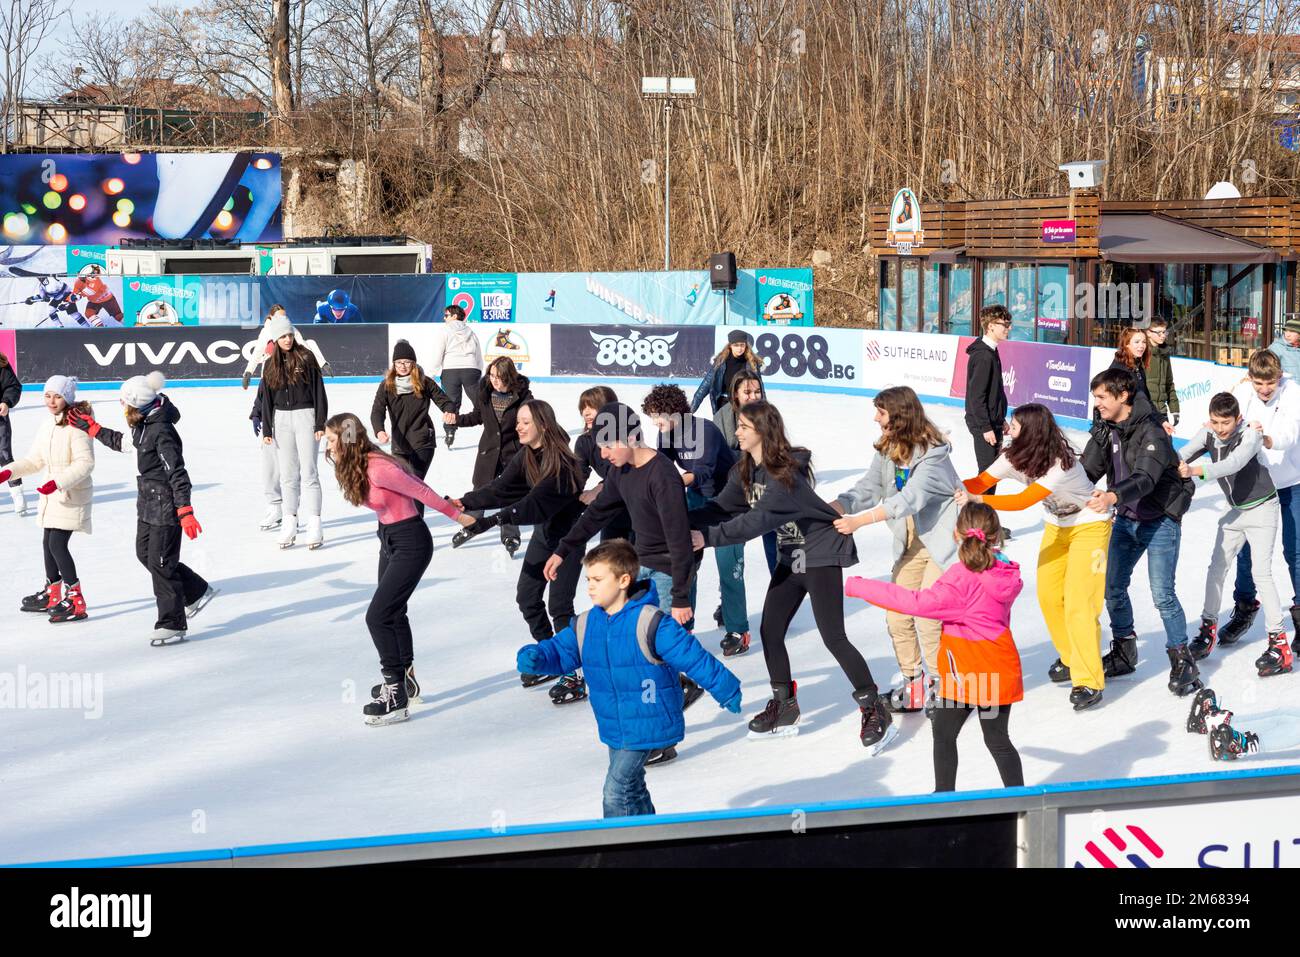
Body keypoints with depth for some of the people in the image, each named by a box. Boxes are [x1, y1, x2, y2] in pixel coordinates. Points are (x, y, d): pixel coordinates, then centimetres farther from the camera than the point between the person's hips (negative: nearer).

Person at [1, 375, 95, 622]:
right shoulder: (47, 426, 8)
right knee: (48, 543, 18)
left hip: (73, 495, -9)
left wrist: (58, 482, -32)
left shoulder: (77, 426, -19)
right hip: (52, 493, 9)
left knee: (57, 544, -14)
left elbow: (85, 463, -25)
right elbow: (35, 460, 14)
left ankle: (75, 601, -7)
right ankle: (52, 595, 35)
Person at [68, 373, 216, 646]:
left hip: (166, 506, -10)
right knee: (145, 553, 18)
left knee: (161, 563, -3)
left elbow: (177, 474, -26)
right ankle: (197, 592, 30)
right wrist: (92, 428, 23)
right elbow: (123, 443, 26)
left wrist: (185, 513, -29)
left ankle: (172, 625, 8)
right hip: (148, 503, 10)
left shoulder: (162, 432, -24)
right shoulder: (142, 425, 5)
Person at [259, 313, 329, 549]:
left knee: (308, 472, -6)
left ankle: (314, 526, -7)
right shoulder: (271, 364, 8)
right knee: (288, 475, 6)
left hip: (305, 416, -4)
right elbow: (267, 399, 12)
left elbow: (319, 392, -4)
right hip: (281, 419, 4)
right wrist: (266, 429, 7)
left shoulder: (306, 359, -4)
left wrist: (321, 424, -9)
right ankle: (290, 523, 9)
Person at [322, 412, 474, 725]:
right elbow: (412, 483, 8)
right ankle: (406, 678, 41)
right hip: (389, 539, 10)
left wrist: (457, 516, -8)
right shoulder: (353, 468, 0)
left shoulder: (378, 469, -28)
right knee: (393, 612, 22)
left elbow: (421, 491, -18)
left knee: (377, 616, -13)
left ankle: (396, 698, -8)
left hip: (411, 543, -10)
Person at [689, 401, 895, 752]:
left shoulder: (785, 473, -26)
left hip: (822, 555, -9)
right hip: (791, 558, 9)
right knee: (770, 631, 7)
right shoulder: (745, 471, 2)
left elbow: (758, 520, -34)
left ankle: (876, 712, 1)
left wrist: (708, 537, -36)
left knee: (833, 637, -9)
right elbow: (721, 508, -3)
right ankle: (784, 709, 21)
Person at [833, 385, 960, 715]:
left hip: (941, 544, -7)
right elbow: (867, 490, -1)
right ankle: (914, 685, 21)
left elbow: (911, 497, -31)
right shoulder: (887, 450, 3)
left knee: (927, 619, -11)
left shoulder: (933, 452, -21)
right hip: (909, 545, 7)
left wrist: (859, 521, -36)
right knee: (897, 617, 5)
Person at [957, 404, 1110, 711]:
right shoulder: (1016, 456, -11)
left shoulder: (1060, 464, -33)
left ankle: (1088, 682, -10)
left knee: (1078, 603, -14)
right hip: (1057, 526, 7)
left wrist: (977, 499, -49)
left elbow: (1022, 501, -41)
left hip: (1089, 526, -7)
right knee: (1048, 596, 4)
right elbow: (983, 481, -17)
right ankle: (1070, 658, 26)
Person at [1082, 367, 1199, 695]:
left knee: (1162, 594, -12)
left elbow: (1145, 479, -36)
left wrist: (1113, 496, -54)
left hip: (1161, 519, -7)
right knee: (1113, 587, 8)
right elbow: (1088, 470, -3)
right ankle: (1124, 653, 25)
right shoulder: (1104, 429, -1)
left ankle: (1182, 662, -1)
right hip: (1126, 519, 7)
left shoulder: (1151, 432, -23)